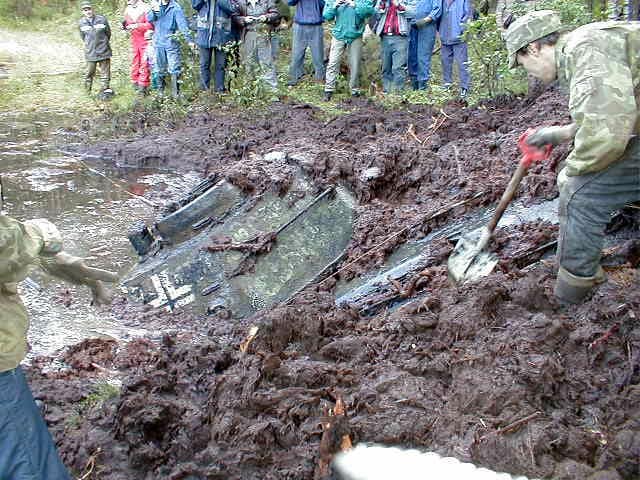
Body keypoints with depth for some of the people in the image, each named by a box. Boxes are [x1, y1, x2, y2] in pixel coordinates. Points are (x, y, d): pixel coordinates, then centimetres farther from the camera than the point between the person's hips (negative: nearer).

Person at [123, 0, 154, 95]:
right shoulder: (127, 10, 7)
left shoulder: (145, 8, -13)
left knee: (144, 63, -4)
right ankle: (135, 84, 20)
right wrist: (125, 26, -5)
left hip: (144, 40, -6)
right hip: (134, 40, 6)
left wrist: (137, 26, -26)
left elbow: (150, 25, -18)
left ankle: (143, 85, 1)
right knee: (134, 62, 10)